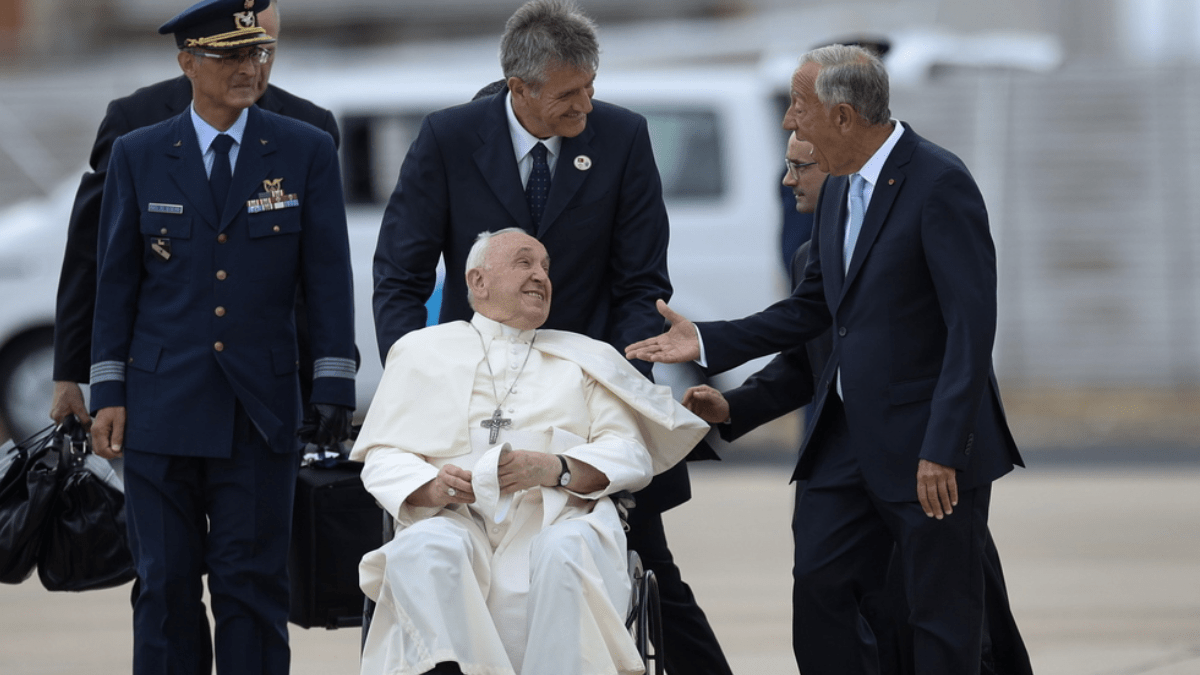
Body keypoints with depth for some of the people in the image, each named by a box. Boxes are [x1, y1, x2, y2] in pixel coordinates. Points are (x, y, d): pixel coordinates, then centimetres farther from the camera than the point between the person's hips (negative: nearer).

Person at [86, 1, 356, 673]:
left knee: (251, 582, -1)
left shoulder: (306, 152, 4)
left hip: (261, 409, -1)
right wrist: (108, 394, 2)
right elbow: (116, 281, 7)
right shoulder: (139, 155, 6)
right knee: (166, 583, 3)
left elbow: (329, 280, 3)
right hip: (162, 408, 1)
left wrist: (335, 387, -3)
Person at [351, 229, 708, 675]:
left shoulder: (585, 360, 25)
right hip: (457, 519, 0)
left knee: (565, 551, -36)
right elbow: (382, 460, 13)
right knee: (424, 549, -35)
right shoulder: (423, 352, 23)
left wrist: (554, 469, -10)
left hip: (557, 521, 0)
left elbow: (632, 455, 11)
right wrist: (433, 485, -11)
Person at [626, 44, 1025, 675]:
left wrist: (943, 450, -24)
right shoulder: (838, 191, 12)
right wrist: (707, 341, 11)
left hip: (931, 442, -8)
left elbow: (972, 325, -20)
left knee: (941, 620, -1)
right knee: (818, 587, 5)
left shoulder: (939, 184, -16)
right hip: (850, 434, 8)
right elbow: (811, 310, 21)